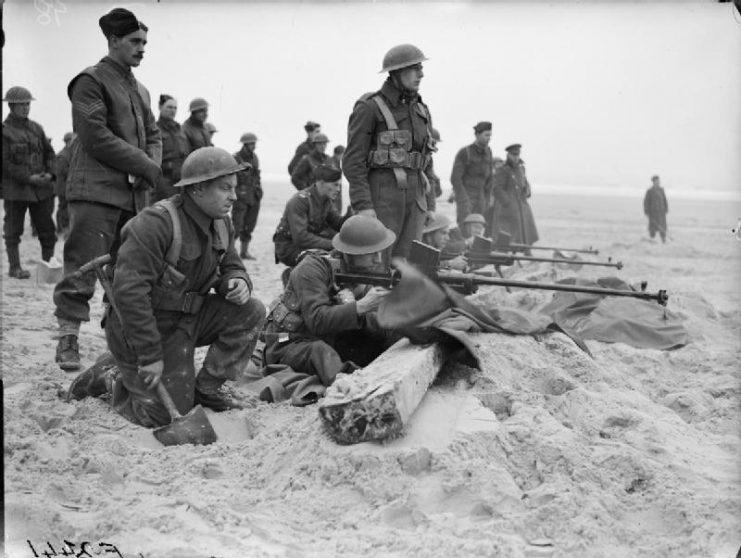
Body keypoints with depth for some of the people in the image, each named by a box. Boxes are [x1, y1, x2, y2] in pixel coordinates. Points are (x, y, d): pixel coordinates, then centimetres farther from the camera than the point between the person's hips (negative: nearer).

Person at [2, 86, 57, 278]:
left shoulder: (36, 128, 12)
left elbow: (49, 152, 16)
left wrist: (50, 174, -2)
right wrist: (28, 178, -16)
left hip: (41, 187, 4)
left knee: (47, 229, 3)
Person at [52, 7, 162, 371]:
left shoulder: (140, 91, 21)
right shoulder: (91, 81, -3)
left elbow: (153, 136, 22)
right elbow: (95, 136, -13)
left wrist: (153, 167, -1)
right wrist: (144, 165, -10)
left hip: (134, 194, 7)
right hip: (96, 192, -7)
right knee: (83, 267, -11)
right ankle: (68, 336, -5)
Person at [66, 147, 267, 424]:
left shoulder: (220, 224, 0)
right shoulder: (156, 222, -27)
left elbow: (231, 267, 12)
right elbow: (128, 290, -31)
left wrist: (238, 283, -17)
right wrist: (151, 355, -29)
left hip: (187, 318, 7)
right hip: (145, 328, -7)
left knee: (251, 311, -12)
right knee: (166, 414, -10)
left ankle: (207, 388, 2)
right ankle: (107, 381, 17)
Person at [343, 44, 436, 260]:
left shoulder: (421, 110, 13)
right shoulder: (369, 107, -7)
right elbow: (353, 161, -11)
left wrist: (429, 205, 15)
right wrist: (363, 206, -19)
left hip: (414, 199, 6)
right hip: (380, 197, -6)